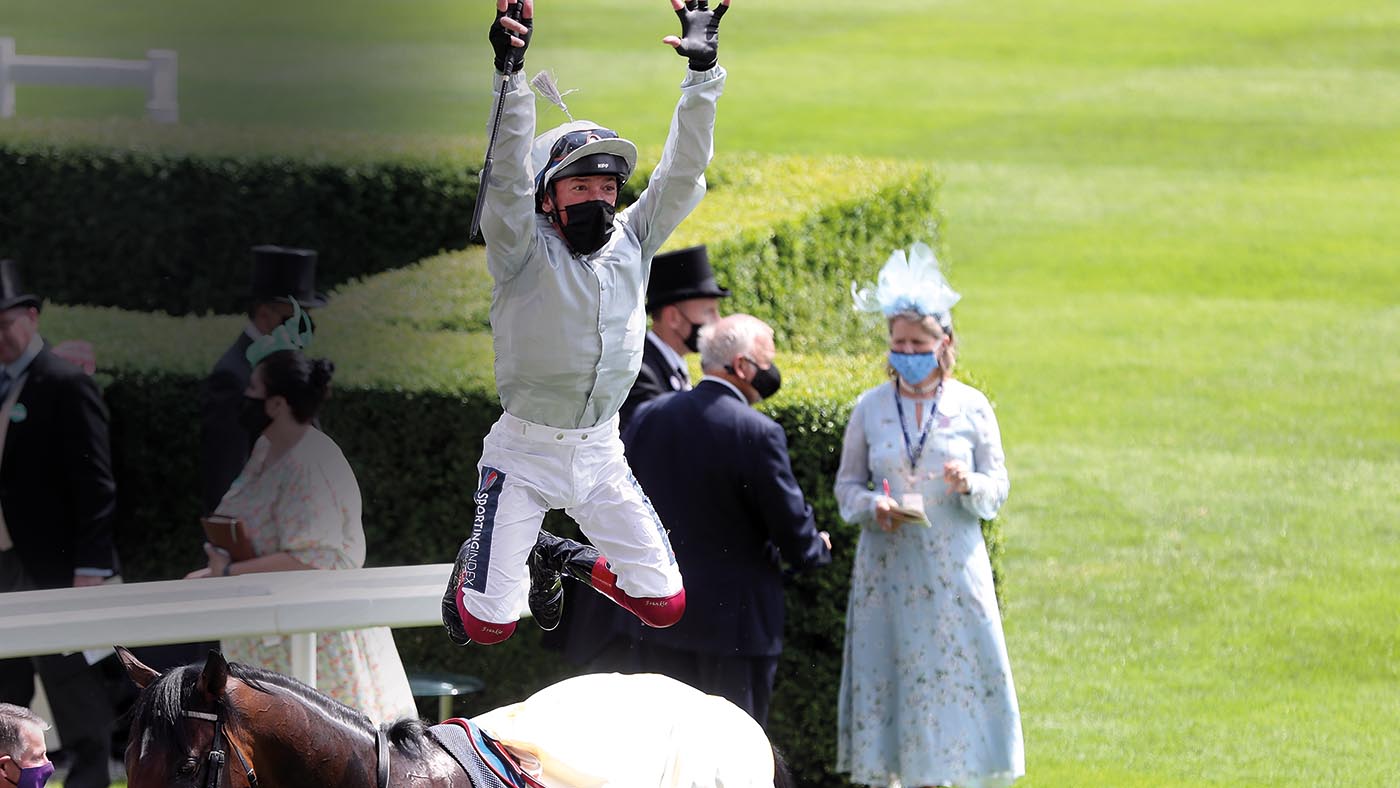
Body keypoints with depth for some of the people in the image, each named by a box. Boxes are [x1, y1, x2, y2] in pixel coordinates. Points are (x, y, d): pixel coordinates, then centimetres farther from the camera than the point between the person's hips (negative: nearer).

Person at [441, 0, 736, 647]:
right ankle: (475, 565, 29)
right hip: (524, 451, -4)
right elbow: (508, 176, -27)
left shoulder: (631, 243, 2)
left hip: (600, 453, 4)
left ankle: (558, 558, 29)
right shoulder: (526, 252, -12)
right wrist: (511, 77, -41)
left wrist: (703, 72, -13)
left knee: (665, 604, 2)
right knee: (488, 625, -9)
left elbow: (682, 171, -2)